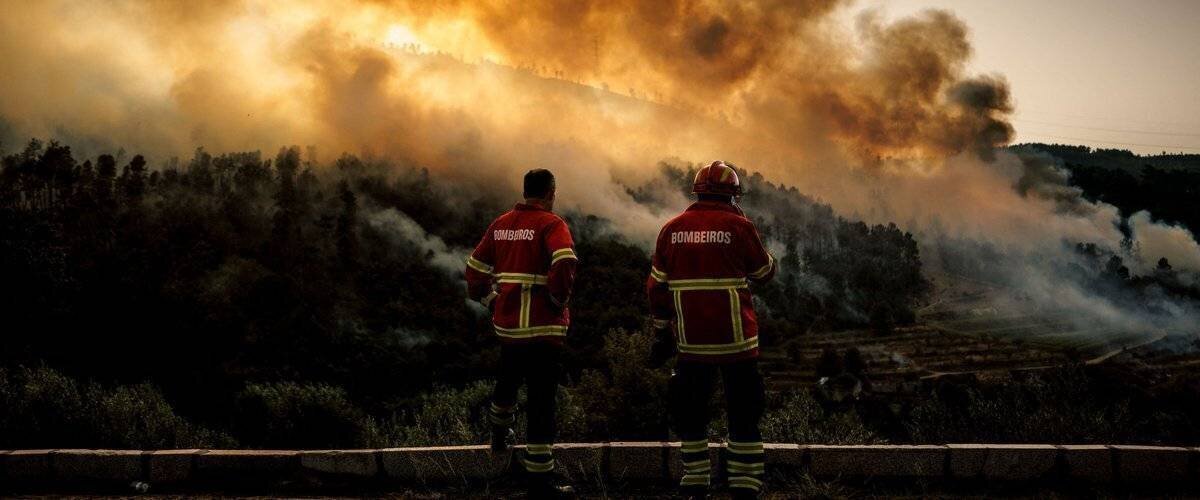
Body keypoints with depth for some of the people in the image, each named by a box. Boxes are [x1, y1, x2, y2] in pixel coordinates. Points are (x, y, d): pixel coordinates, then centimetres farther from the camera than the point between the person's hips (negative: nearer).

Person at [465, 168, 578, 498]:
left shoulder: (501, 224, 9)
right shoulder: (551, 224, -10)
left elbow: (476, 268, 14)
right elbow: (564, 263, -26)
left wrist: (489, 301, 23)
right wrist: (560, 299, -12)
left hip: (507, 323, 7)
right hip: (543, 326, -6)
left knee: (507, 380, 31)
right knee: (541, 400, -5)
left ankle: (500, 436, 53)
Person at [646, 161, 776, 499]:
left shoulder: (672, 229, 5)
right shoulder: (738, 226, -6)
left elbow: (657, 286, 7)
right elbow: (764, 272, 7)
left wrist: (661, 334, 16)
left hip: (690, 341, 3)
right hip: (735, 338, -3)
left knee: (690, 411, 14)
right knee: (744, 413, 5)